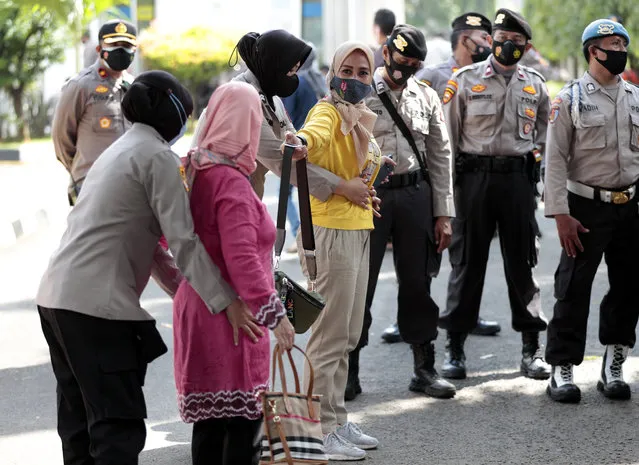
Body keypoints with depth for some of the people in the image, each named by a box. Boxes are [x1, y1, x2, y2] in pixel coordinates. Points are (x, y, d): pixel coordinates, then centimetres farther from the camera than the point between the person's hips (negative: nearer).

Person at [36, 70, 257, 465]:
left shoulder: (121, 151, 24)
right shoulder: (158, 156, -6)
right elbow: (183, 240, -12)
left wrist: (184, 288, 22)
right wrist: (226, 302, -10)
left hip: (55, 296, 10)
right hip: (97, 304, -9)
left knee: (80, 422, 13)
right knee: (119, 423, -10)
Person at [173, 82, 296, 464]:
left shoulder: (194, 171, 8)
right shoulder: (232, 182, -18)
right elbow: (242, 259, -25)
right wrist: (274, 313, -23)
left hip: (197, 310, 9)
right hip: (230, 317, -9)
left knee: (210, 420, 14)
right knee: (244, 419, -5)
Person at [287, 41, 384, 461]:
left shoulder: (362, 117, 13)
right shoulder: (328, 112, -13)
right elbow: (317, 131, -36)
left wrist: (368, 179, -3)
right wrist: (301, 140, -60)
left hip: (358, 229, 9)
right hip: (329, 230, -9)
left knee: (348, 335, 15)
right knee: (330, 336, -6)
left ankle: (338, 421, 25)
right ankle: (322, 431, 0)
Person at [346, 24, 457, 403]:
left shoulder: (427, 98, 10)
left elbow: (440, 156, 11)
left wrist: (443, 215, 6)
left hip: (415, 194, 3)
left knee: (417, 283, 8)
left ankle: (425, 368, 17)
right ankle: (349, 371, 10)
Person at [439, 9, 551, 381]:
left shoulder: (535, 85, 8)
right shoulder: (465, 80, 1)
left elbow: (545, 128, 22)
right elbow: (447, 136, 1)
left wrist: (534, 154, 6)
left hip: (517, 178, 2)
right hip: (475, 177, -2)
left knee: (522, 262, 4)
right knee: (467, 261, 2)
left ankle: (532, 348, 11)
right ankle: (455, 347, 8)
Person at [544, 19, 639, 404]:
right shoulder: (570, 99, -4)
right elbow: (555, 160, -7)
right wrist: (561, 215, -13)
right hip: (587, 208, -5)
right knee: (574, 289, -4)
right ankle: (562, 370, 4)